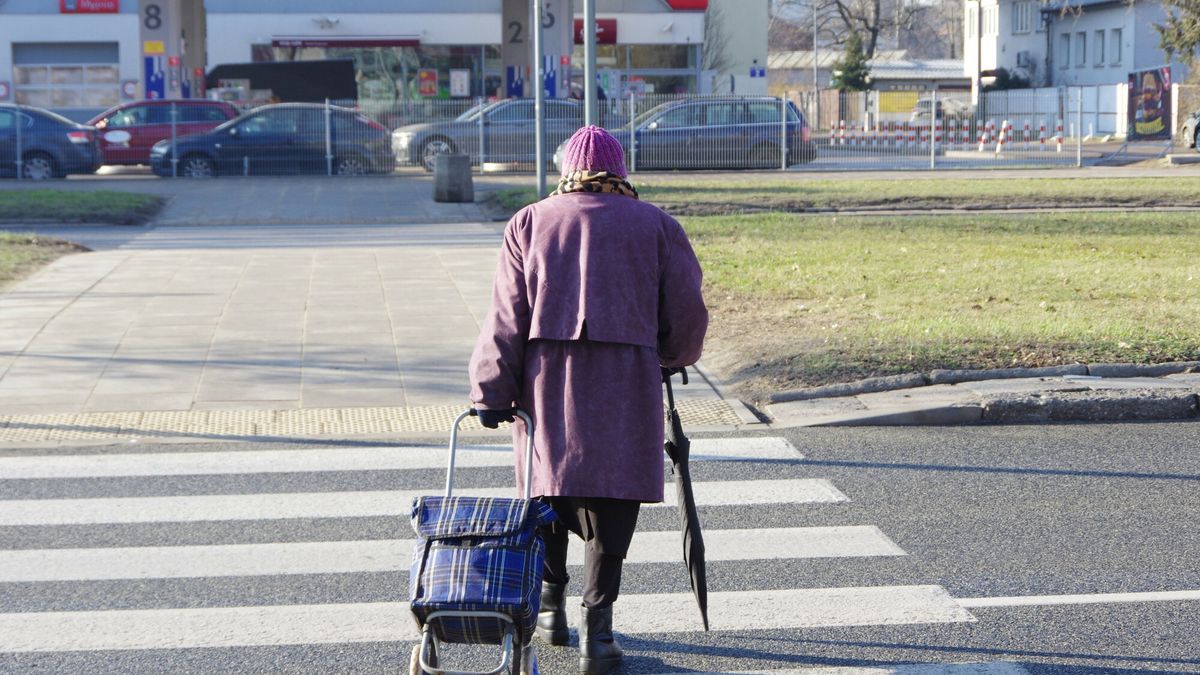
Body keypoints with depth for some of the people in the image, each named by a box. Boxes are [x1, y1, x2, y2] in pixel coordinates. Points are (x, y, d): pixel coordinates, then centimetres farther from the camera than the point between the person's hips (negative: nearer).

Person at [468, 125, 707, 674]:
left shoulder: (530, 223, 10)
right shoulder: (655, 225, 9)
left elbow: (506, 315, 2)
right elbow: (687, 312, 8)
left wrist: (491, 392, 1)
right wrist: (674, 357, 27)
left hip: (546, 378, 2)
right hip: (626, 381, -1)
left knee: (550, 483, 17)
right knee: (612, 495, 1)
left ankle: (549, 606, 26)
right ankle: (596, 625, -4)